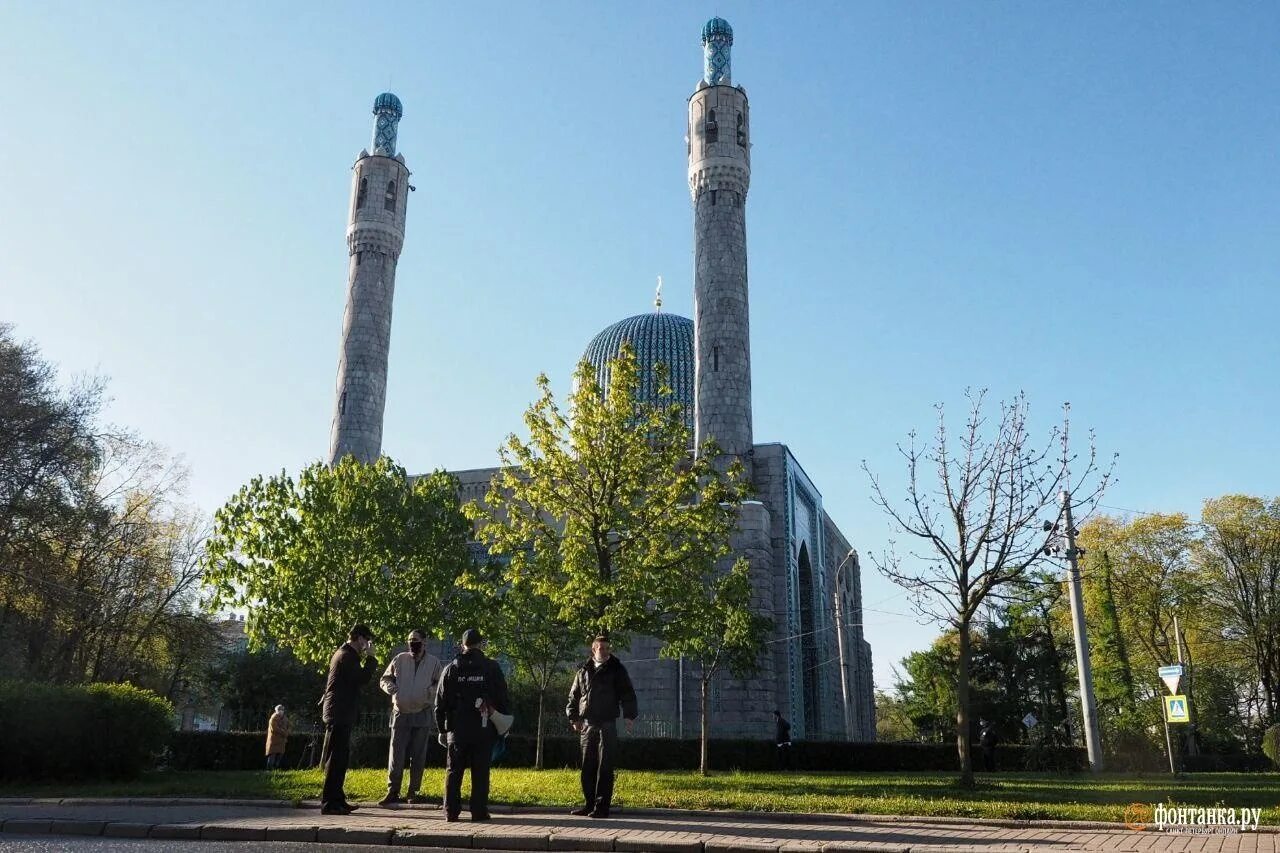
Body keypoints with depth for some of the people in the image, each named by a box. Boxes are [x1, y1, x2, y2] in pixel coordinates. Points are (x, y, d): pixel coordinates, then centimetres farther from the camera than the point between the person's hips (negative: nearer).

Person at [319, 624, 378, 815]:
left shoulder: (342, 654, 19)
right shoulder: (348, 656, -14)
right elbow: (362, 679, -19)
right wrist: (370, 658, -12)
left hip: (339, 714, 11)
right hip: (340, 714, -11)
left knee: (341, 758, 14)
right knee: (336, 759, -8)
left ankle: (337, 799, 19)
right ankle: (329, 803, -5)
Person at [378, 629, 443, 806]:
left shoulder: (434, 662, -1)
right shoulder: (399, 660, 1)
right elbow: (384, 679, 11)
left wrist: (432, 691, -14)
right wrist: (390, 687, -9)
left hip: (422, 715, 0)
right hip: (401, 714, 0)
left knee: (418, 756, 8)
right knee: (396, 754, -2)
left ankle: (413, 792, 18)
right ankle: (392, 791, 7)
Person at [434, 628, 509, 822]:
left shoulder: (451, 669, 6)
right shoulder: (491, 668, 0)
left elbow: (440, 703, 8)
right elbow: (502, 699, 1)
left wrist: (442, 729, 15)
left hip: (456, 729, 2)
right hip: (483, 731, -2)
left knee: (453, 772, 8)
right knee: (480, 773, 3)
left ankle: (451, 812, 8)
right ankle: (479, 811, 2)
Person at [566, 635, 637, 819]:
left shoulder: (616, 670, 2)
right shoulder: (584, 671, 11)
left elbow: (628, 693, -1)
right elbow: (573, 696, 16)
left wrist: (630, 716, -11)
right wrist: (574, 718, 7)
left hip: (607, 725, -4)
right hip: (587, 726, 4)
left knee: (604, 768, -5)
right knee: (587, 767, 8)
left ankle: (602, 806, -2)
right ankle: (590, 804, 17)